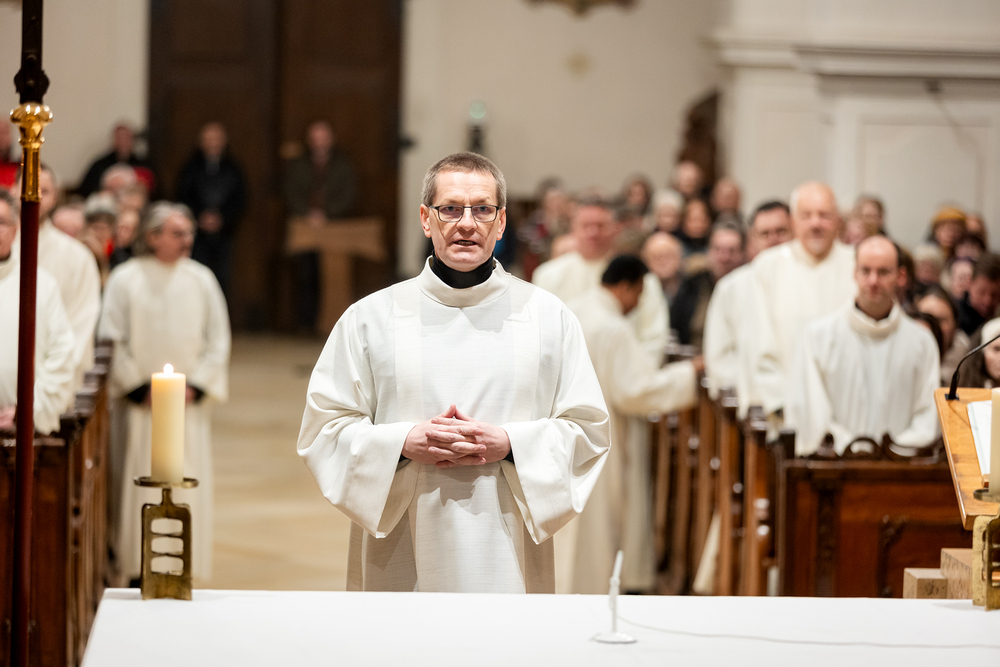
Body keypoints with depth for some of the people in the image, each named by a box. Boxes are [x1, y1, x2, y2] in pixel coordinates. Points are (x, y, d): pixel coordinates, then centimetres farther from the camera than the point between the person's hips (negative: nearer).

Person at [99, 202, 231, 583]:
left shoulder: (202, 280, 6)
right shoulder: (125, 280, -1)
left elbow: (218, 340, 7)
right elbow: (113, 340, -2)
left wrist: (196, 387, -3)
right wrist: (139, 387, -8)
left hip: (189, 406, 2)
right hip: (139, 406, -2)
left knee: (187, 488, 0)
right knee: (139, 488, -3)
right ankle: (138, 570, 2)